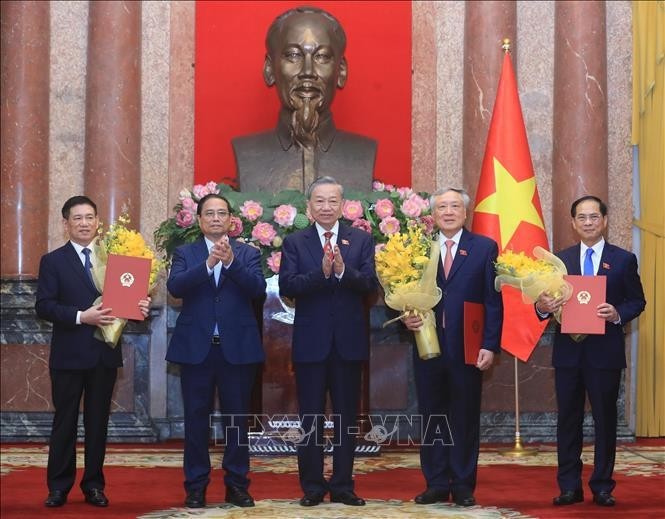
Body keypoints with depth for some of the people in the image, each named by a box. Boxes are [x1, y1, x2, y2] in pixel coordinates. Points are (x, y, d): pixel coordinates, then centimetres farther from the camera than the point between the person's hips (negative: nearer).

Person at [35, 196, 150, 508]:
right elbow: (43, 306, -9)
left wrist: (141, 307, -13)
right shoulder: (53, 261, 0)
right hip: (69, 354, -3)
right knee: (65, 422, 3)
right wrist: (80, 316, -21)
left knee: (98, 422, 9)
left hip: (105, 353, 3)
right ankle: (59, 487, 11)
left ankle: (94, 485, 17)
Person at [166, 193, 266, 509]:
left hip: (237, 348, 0)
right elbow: (175, 287, -10)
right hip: (196, 348, 0)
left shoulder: (248, 253, 7)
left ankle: (237, 485, 14)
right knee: (196, 419, 3)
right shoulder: (185, 253, 7)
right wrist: (208, 264, -23)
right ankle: (196, 486, 11)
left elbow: (258, 288, -9)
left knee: (236, 418, 5)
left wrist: (231, 262, -23)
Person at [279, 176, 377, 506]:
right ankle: (312, 486, 14)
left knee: (346, 417, 7)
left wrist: (343, 271, -25)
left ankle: (343, 485, 16)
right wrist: (321, 272, -25)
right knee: (311, 418, 6)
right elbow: (286, 286, -11)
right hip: (310, 341, -1)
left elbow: (370, 284, -7)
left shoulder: (361, 240, 4)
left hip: (349, 341, 1)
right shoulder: (294, 242, 2)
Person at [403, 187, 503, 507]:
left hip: (467, 348, -2)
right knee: (432, 418, 7)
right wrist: (407, 318, -12)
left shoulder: (485, 248, 2)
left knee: (466, 419, 5)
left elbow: (493, 302, -1)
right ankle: (436, 484, 16)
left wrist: (490, 346, -8)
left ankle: (463, 487, 13)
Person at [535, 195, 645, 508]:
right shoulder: (560, 259, 8)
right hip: (568, 351, 2)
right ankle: (569, 487, 12)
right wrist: (543, 306, -17)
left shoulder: (624, 260, 3)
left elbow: (637, 302, 2)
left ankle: (602, 487, 13)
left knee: (605, 419, 4)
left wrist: (618, 314, -17)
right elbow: (549, 301, 6)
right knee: (568, 419, 5)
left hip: (605, 352, -2)